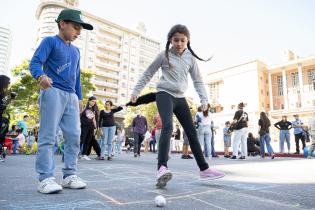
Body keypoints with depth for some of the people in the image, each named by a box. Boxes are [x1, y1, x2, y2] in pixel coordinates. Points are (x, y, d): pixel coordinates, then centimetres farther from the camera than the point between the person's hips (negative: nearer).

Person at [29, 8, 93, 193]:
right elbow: (35, 62, -9)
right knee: (48, 136, -7)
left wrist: (80, 97, 20)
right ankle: (46, 178, -2)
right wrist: (41, 76, -31)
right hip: (53, 92, -6)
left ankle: (70, 175, 8)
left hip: (71, 96, 7)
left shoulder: (76, 51, 23)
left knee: (74, 136, 1)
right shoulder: (50, 42, 4)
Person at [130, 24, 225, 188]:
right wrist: (136, 91, 7)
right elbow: (148, 74, 7)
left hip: (180, 98, 4)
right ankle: (162, 168, -35)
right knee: (168, 127, -29)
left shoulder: (191, 59, 9)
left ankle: (204, 169, 15)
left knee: (192, 132, 5)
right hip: (164, 94, -4)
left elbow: (198, 81, 12)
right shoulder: (164, 55, 1)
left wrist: (204, 99, 1)